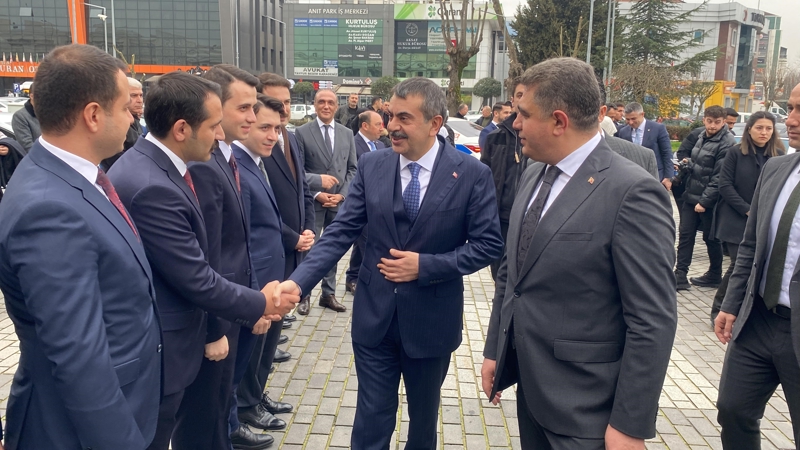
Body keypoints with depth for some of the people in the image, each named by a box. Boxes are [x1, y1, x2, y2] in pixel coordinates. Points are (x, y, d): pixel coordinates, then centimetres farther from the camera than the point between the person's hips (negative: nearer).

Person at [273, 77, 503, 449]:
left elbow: (488, 244, -8)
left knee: (423, 415, 21)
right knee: (371, 419, 11)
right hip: (374, 315, 1)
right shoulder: (371, 165, -4)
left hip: (431, 320, -1)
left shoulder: (472, 174, -11)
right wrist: (298, 281, -18)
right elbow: (341, 232, -6)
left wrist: (425, 265, -18)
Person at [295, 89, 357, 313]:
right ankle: (305, 294, 14)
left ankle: (328, 294, 21)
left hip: (339, 202, 4)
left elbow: (352, 169, 8)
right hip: (313, 202, -3)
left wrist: (342, 195, -5)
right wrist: (316, 193, -14)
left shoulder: (347, 134, 10)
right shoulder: (302, 132, -2)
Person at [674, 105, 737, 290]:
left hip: (708, 200, -7)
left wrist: (704, 201, -19)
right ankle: (680, 275, 8)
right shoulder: (702, 137, 9)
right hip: (691, 195, 7)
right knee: (685, 235, 5)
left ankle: (715, 276, 23)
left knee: (711, 238, 7)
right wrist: (689, 163, 2)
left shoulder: (726, 143, -15)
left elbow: (719, 178, -19)